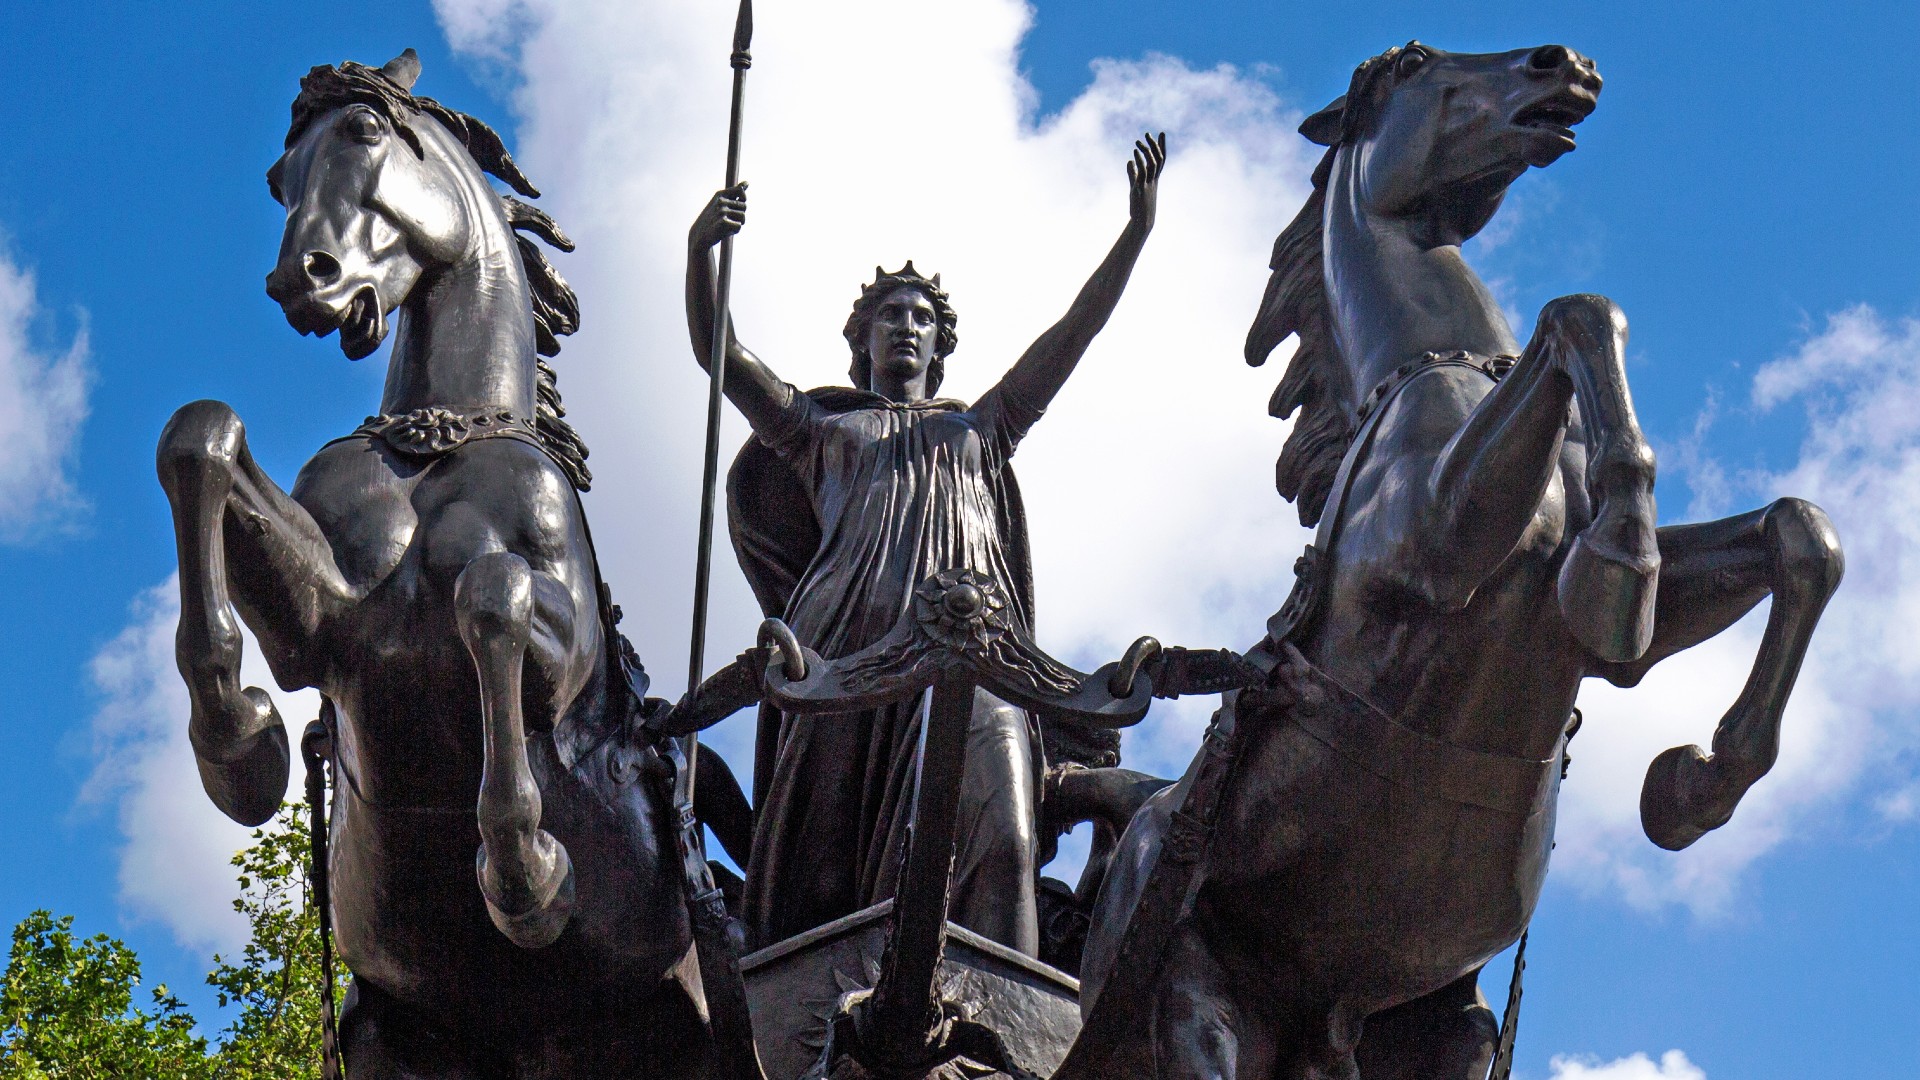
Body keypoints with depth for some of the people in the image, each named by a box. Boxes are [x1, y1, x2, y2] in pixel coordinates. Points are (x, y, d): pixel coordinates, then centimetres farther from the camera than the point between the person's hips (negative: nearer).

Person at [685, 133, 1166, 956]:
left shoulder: (980, 430, 35)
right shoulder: (820, 429, 32)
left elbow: (1072, 336, 27)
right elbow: (717, 351, 21)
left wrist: (1135, 234, 17)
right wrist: (699, 249, 4)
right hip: (849, 649, 0)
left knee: (999, 843, -21)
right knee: (823, 871, -12)